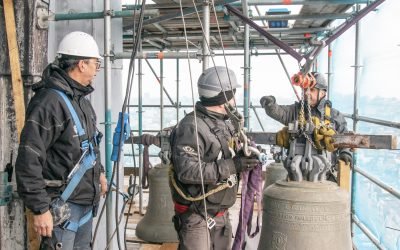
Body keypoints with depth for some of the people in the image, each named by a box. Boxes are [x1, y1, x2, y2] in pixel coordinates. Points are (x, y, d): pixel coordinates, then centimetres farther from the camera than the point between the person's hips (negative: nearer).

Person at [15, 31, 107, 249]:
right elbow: (28, 160, -25)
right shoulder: (49, 101, -22)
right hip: (62, 204, -9)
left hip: (86, 200, 9)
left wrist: (99, 172, 23)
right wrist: (40, 208, -22)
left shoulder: (80, 98, 10)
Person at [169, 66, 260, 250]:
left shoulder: (225, 123, 11)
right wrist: (231, 166, -28)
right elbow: (187, 170, -30)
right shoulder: (191, 126, -21)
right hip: (196, 216, -9)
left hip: (221, 214, 9)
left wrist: (245, 157, 0)